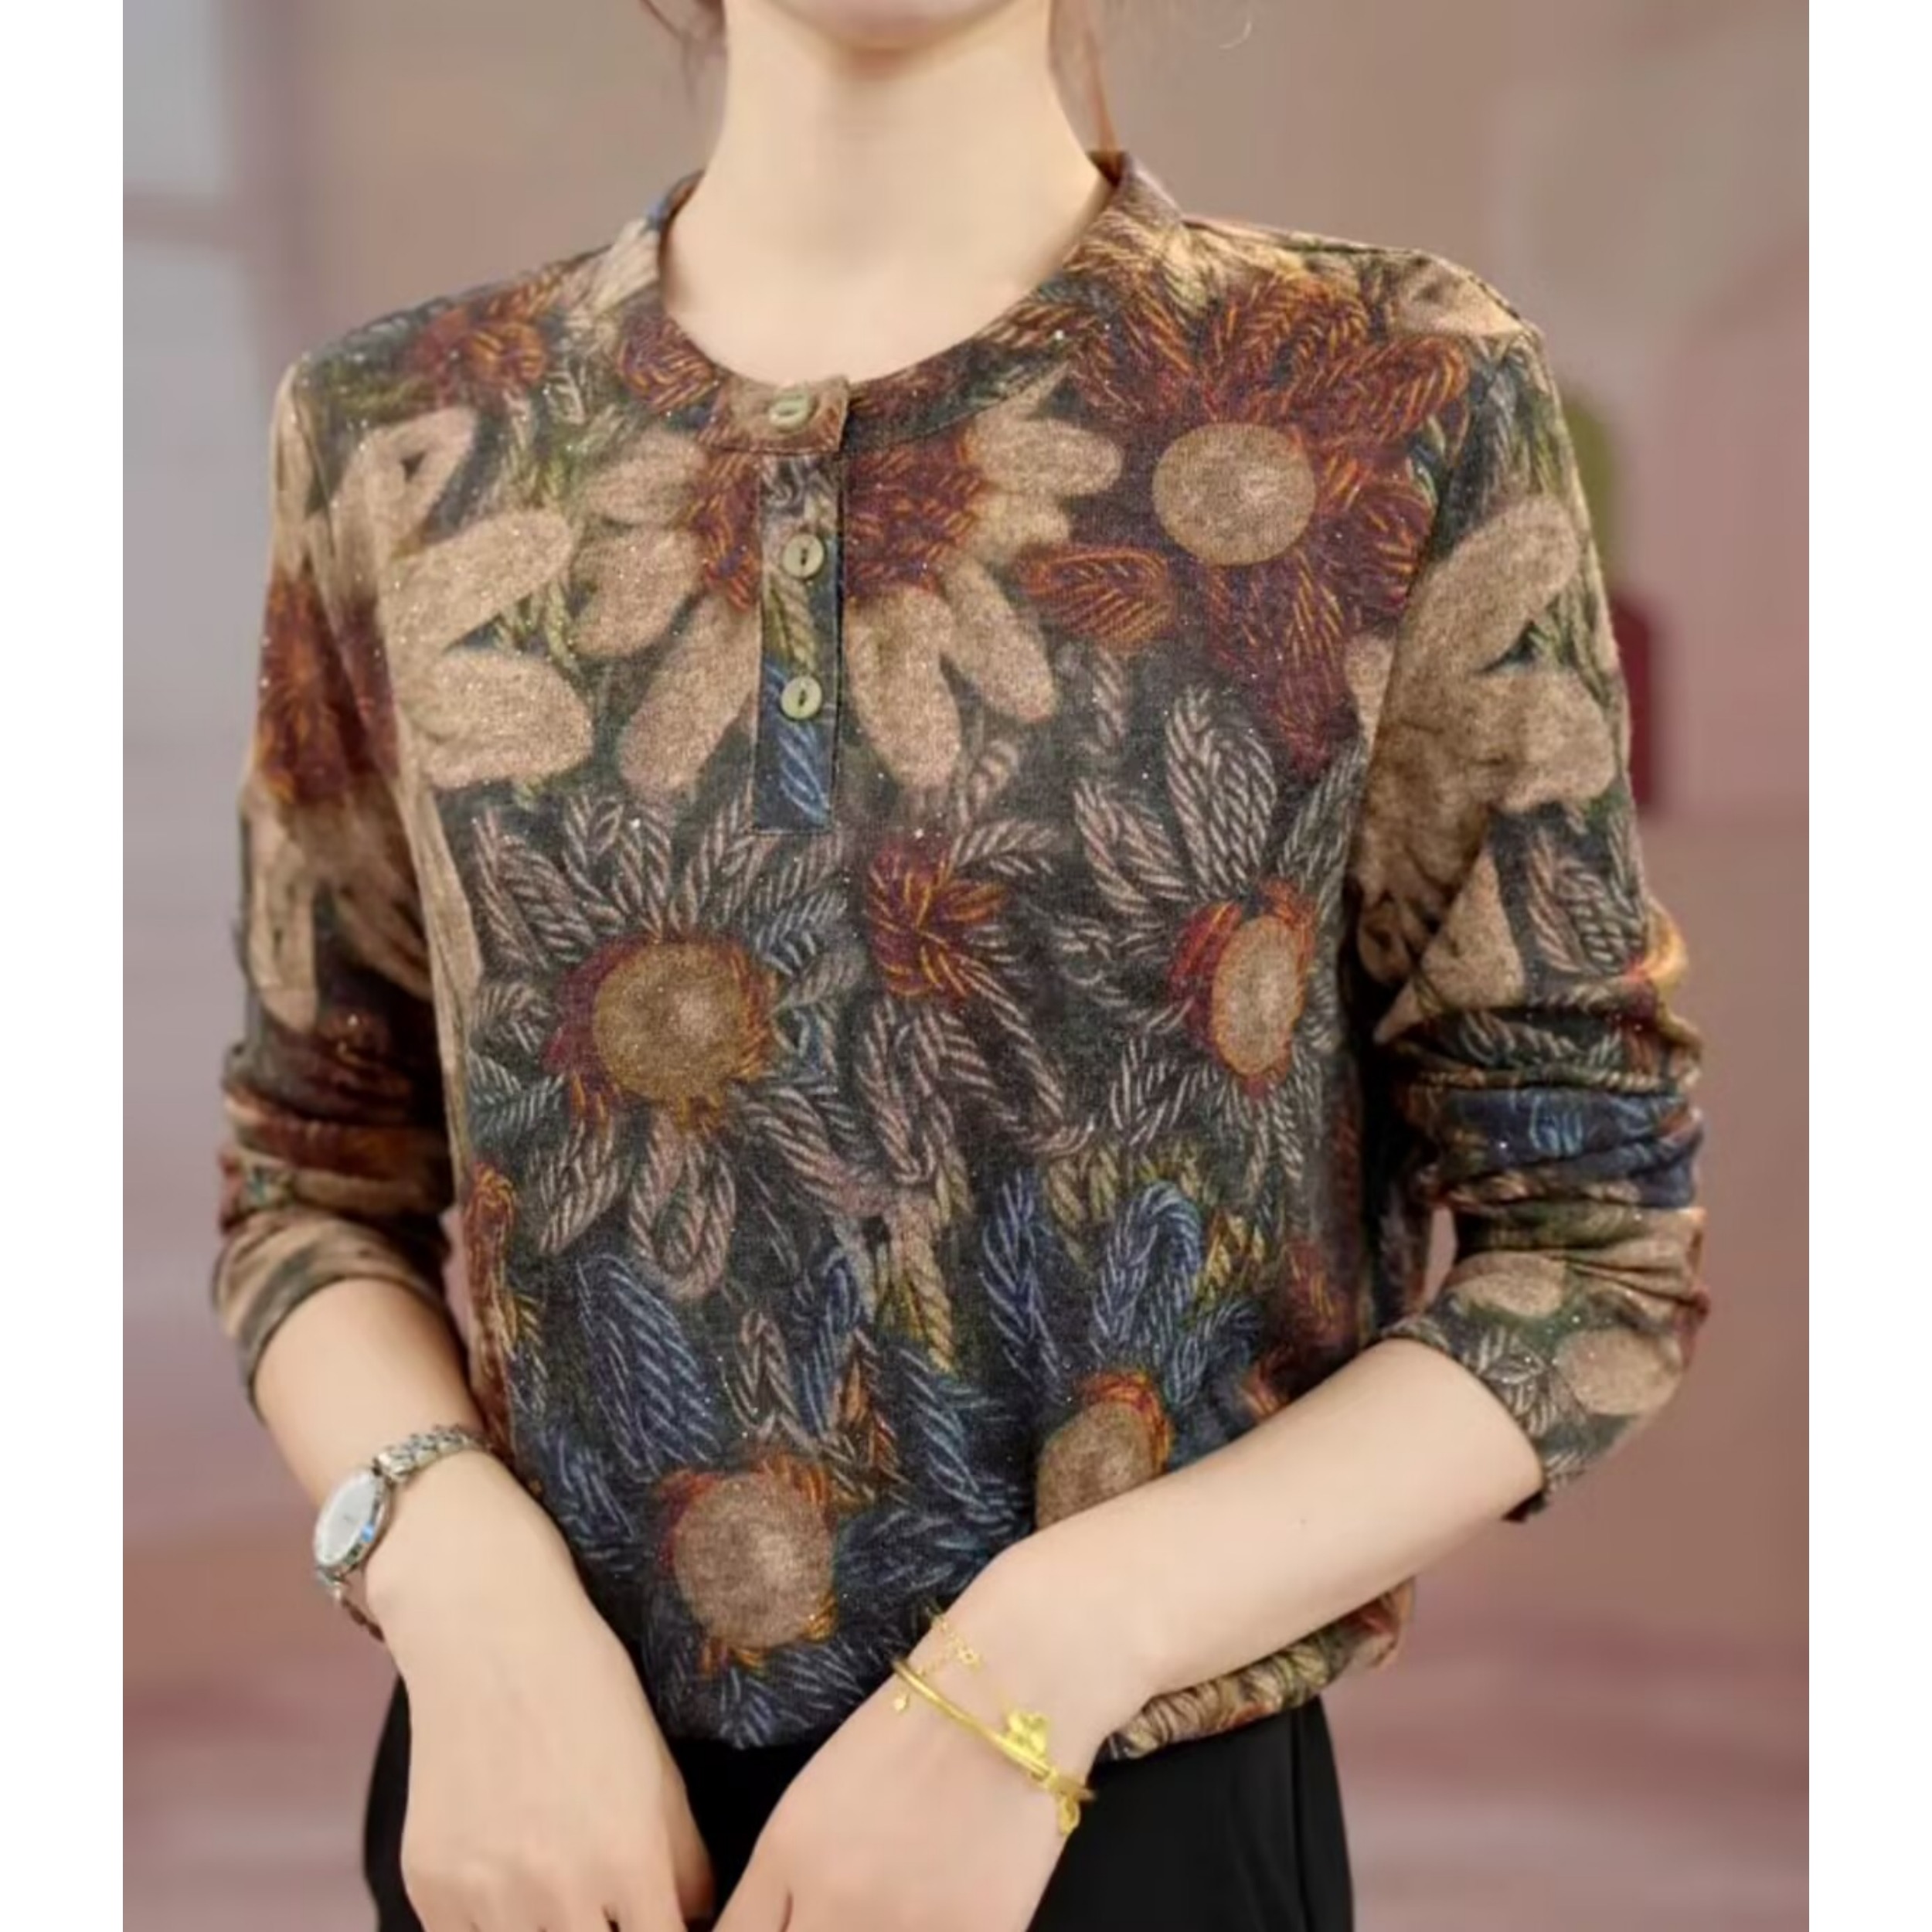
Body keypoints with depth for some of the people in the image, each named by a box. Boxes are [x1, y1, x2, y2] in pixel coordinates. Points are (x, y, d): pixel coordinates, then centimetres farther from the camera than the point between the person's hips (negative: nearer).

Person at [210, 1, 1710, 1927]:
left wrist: (1041, 1660, -17)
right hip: (537, 1775, 3)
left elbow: (1590, 1230, -7)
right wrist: (465, 1583, -13)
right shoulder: (399, 426, -2)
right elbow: (317, 1171, 5)